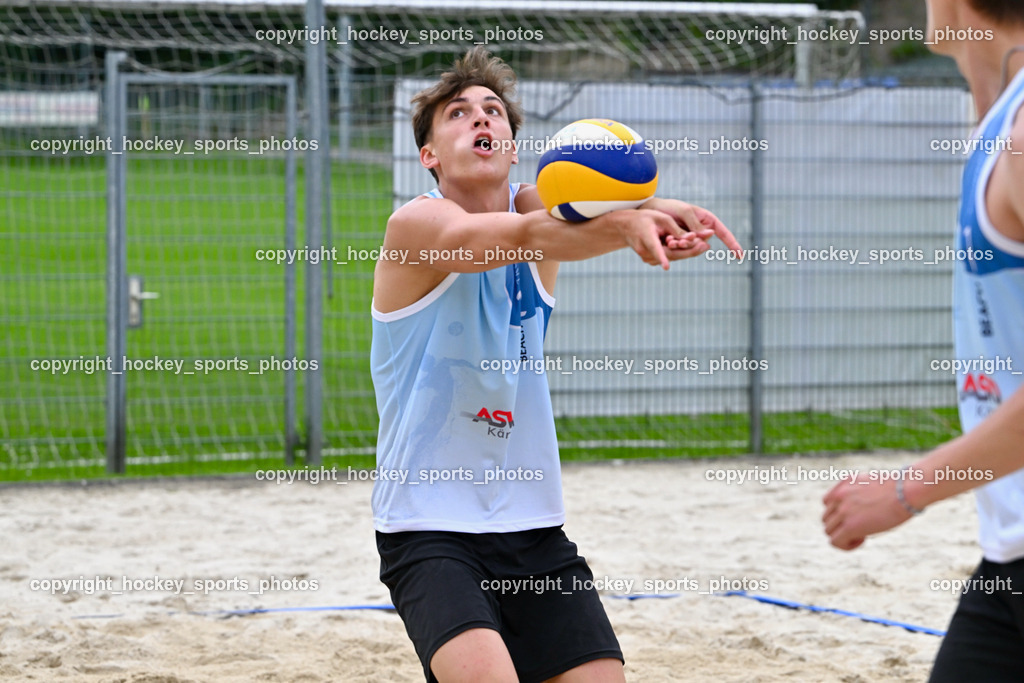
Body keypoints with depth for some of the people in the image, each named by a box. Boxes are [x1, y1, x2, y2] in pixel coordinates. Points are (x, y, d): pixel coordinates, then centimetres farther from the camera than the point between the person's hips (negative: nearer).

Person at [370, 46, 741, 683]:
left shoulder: (535, 204, 4)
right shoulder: (417, 224, -10)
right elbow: (525, 236, -30)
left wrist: (655, 209, -43)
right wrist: (625, 225, -48)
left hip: (533, 525, 6)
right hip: (429, 528, -6)